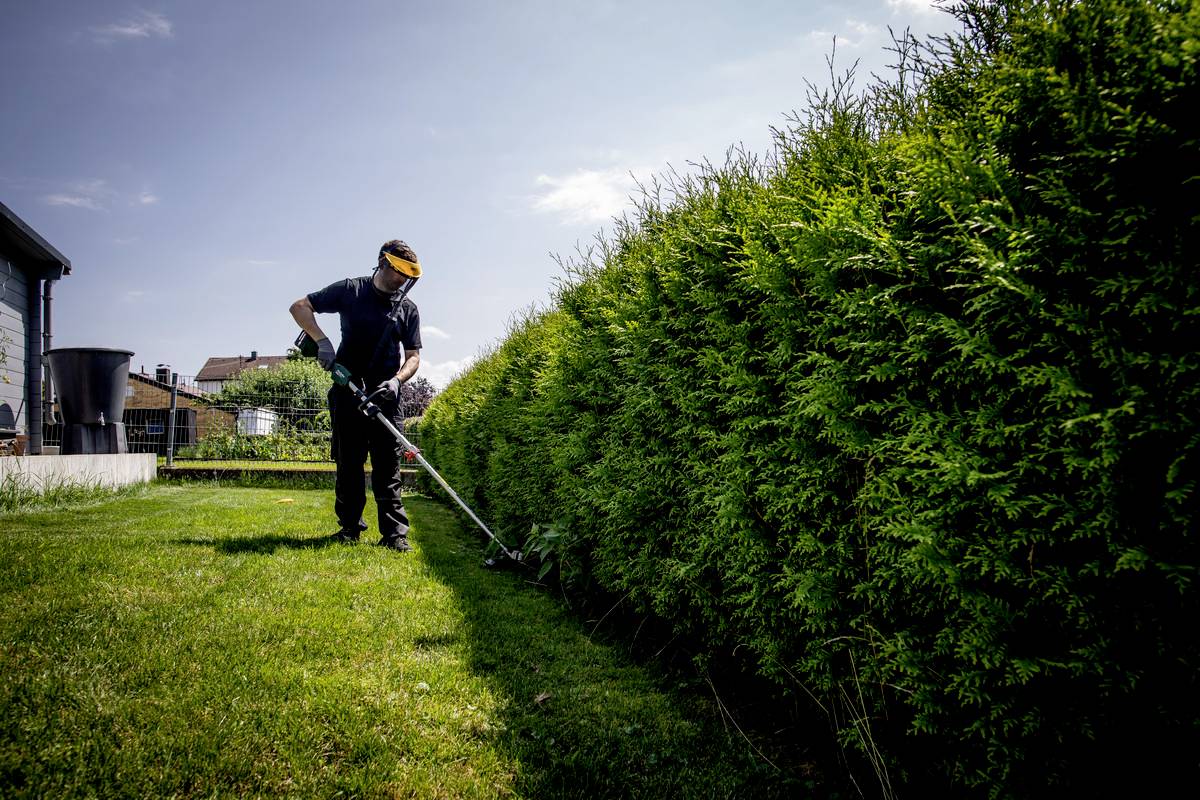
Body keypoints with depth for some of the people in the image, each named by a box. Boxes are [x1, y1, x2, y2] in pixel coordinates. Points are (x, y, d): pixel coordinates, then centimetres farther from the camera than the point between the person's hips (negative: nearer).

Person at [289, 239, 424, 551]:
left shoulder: (408, 309, 7)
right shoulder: (350, 291, 2)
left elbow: (413, 356, 6)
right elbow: (299, 307, 2)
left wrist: (396, 380, -14)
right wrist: (322, 340, -12)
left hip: (385, 396, 1)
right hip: (347, 391, -1)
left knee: (388, 464, -3)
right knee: (348, 461, 5)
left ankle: (394, 532, -4)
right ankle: (350, 526, 14)